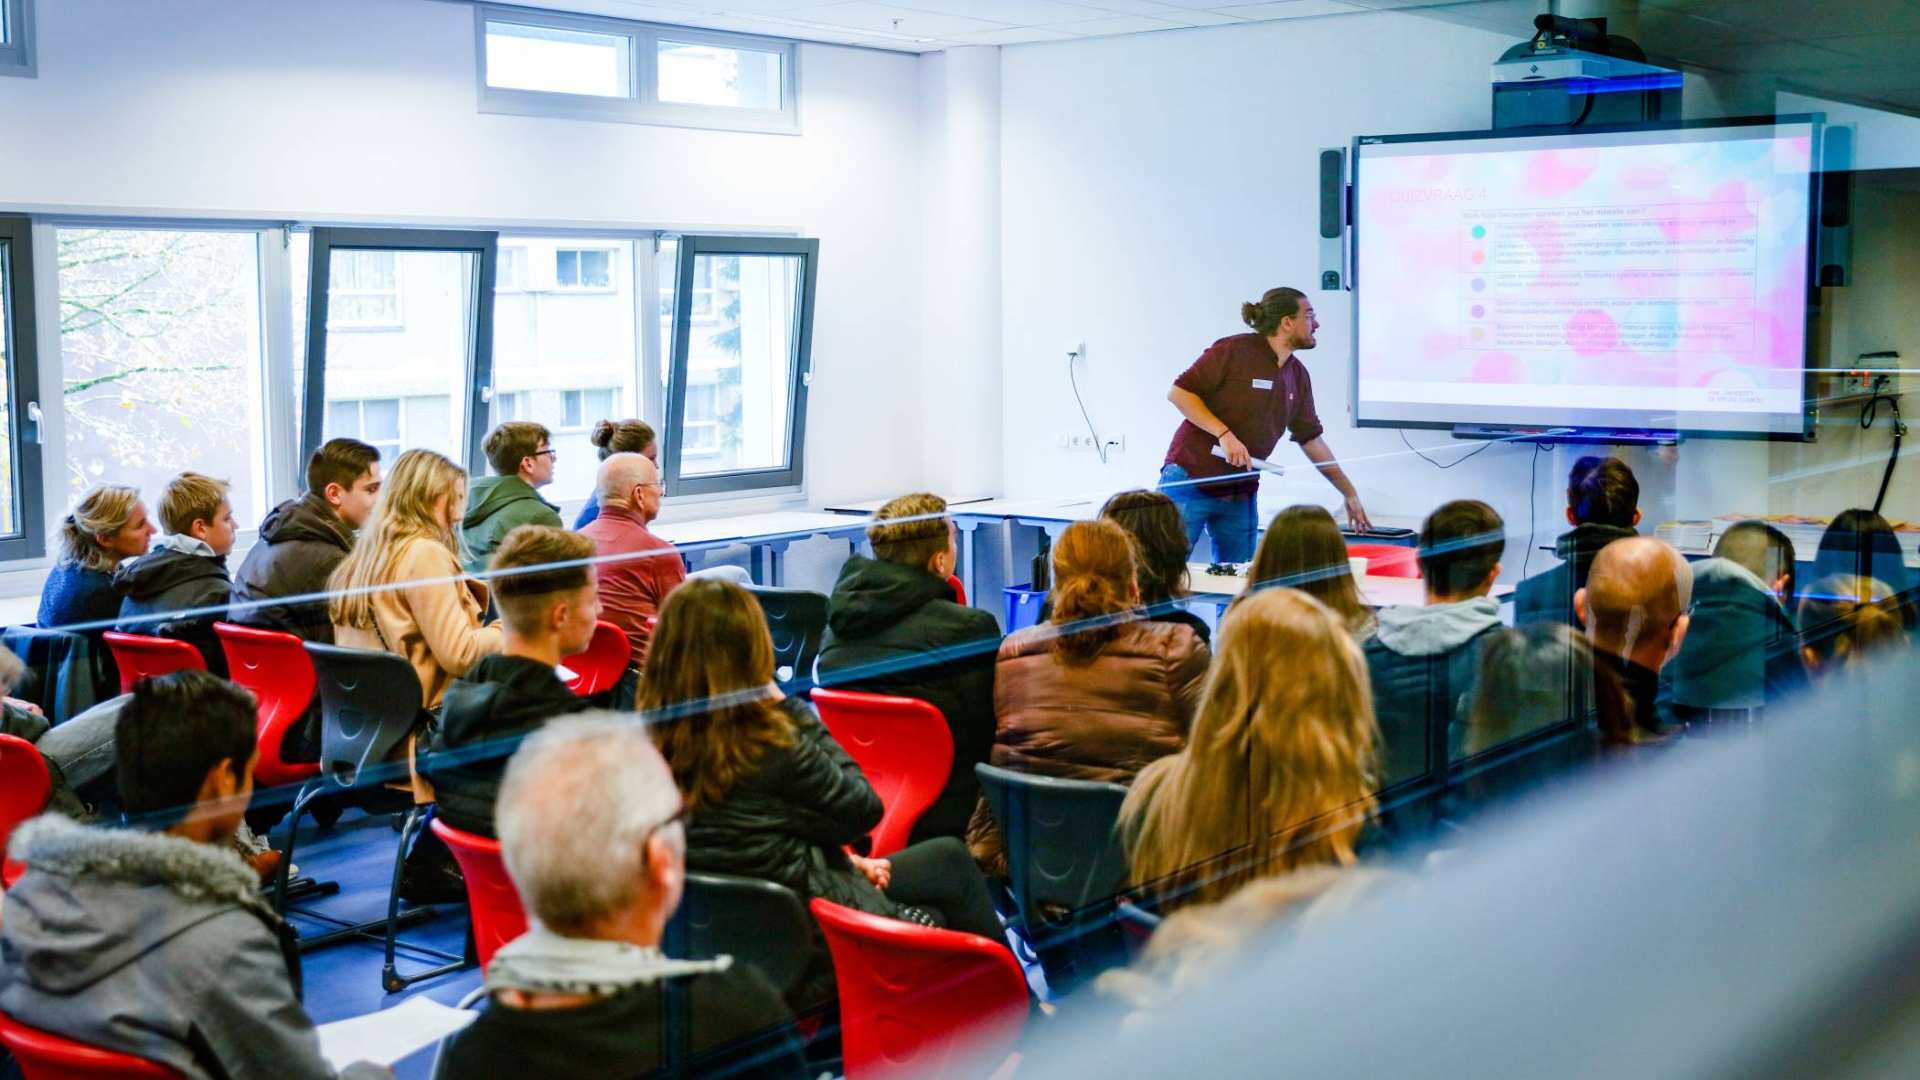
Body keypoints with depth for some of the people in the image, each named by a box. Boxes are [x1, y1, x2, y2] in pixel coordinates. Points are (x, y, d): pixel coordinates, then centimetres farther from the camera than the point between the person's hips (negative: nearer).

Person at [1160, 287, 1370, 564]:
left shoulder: (1297, 375, 10)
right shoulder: (1234, 351, -10)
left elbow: (1311, 438, 18)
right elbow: (1179, 392, -12)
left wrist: (1349, 492, 19)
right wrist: (1224, 434, -21)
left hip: (1241, 494, 7)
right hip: (1190, 479, -7)